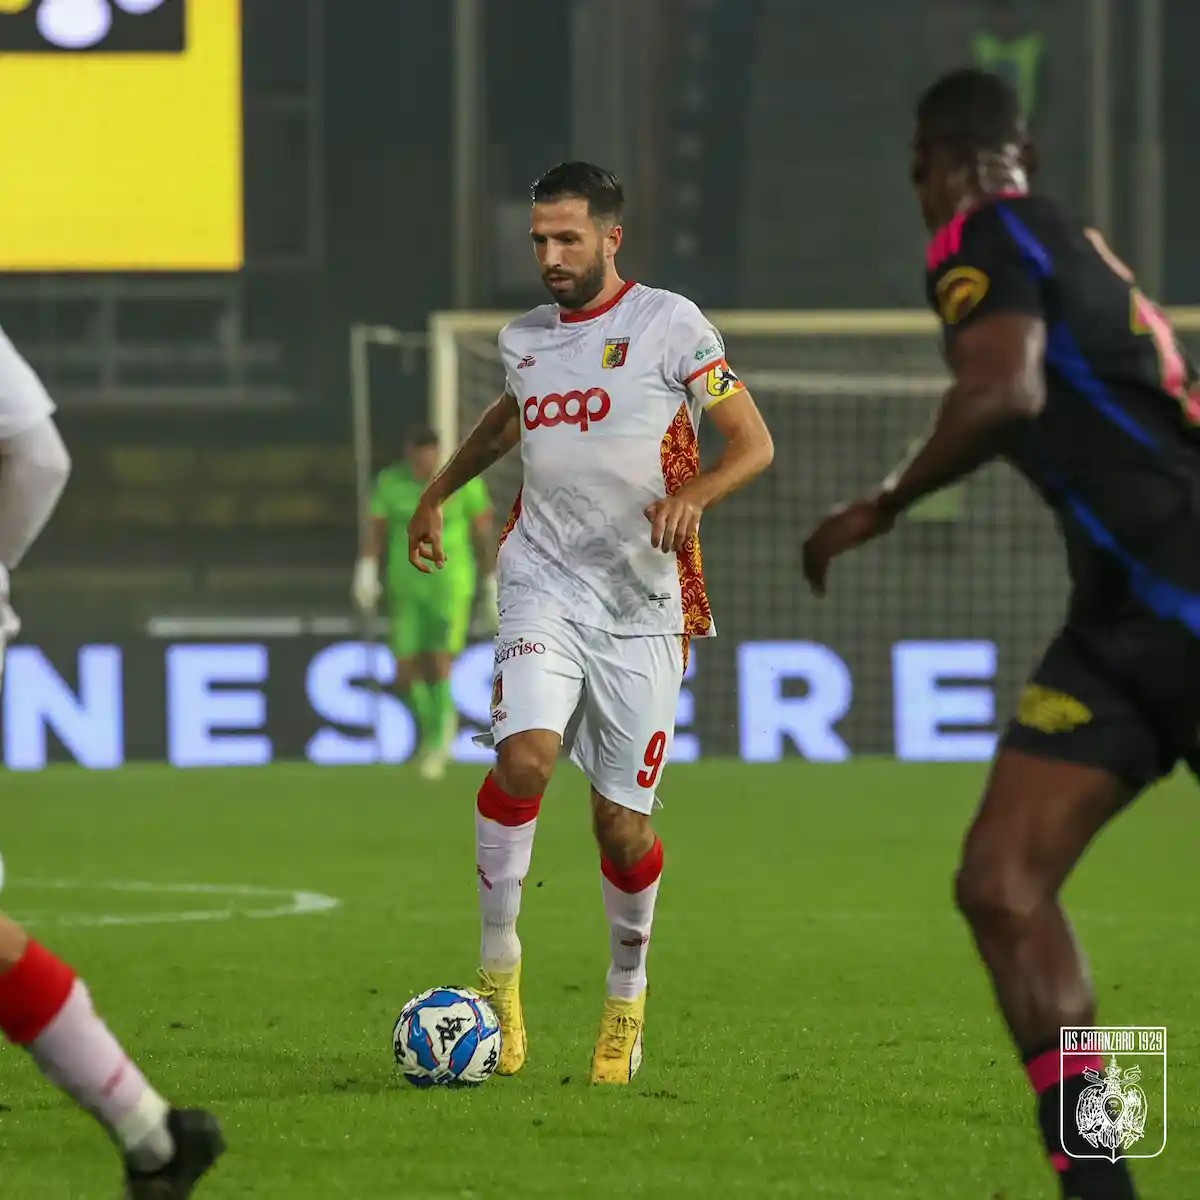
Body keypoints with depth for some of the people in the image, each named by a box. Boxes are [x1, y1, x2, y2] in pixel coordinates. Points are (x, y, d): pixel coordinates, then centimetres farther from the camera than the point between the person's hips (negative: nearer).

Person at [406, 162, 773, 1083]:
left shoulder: (669, 325, -2)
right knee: (524, 755, -24)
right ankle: (498, 967, -12)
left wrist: (693, 495, -22)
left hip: (645, 605, -2)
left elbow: (754, 444, -4)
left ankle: (628, 999, 22)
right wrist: (437, 495, 35)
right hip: (546, 588, 2)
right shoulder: (524, 339, 12)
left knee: (623, 821, -1)